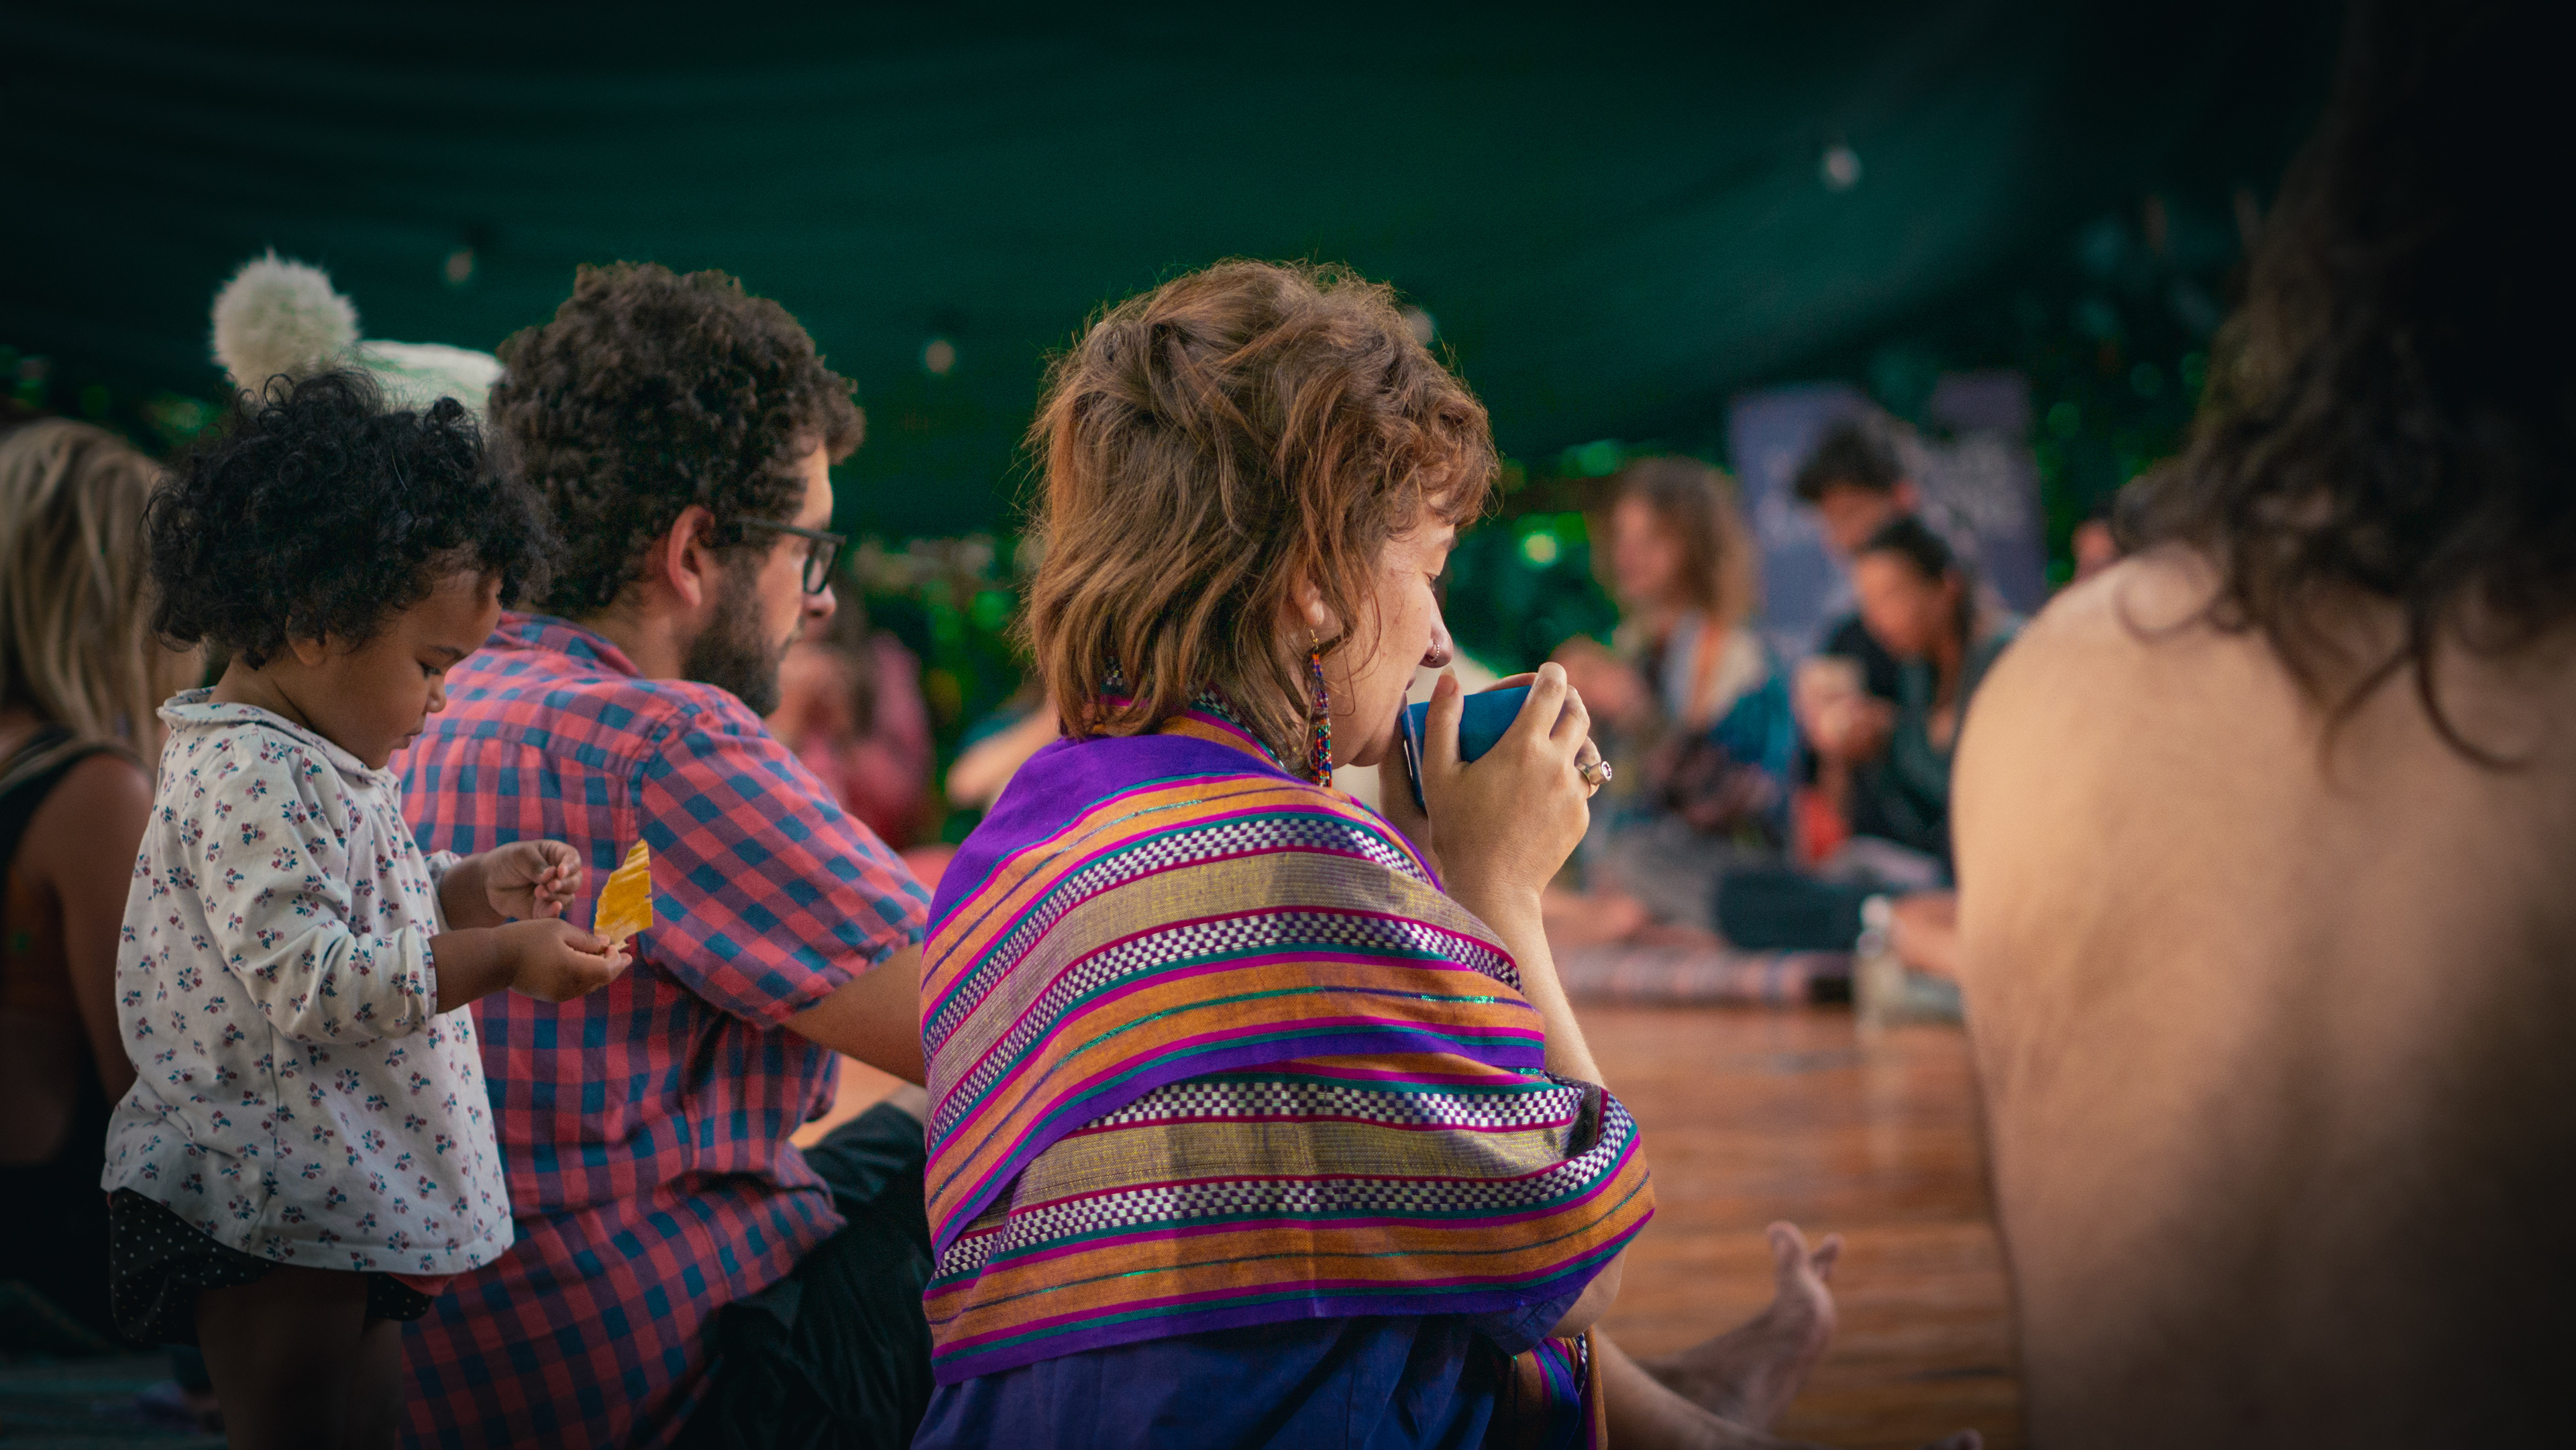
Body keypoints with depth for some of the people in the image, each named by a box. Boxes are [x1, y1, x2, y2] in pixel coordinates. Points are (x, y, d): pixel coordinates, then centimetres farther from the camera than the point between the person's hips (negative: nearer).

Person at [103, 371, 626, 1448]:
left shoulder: (321, 765, 12)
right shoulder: (251, 778, -22)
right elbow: (312, 981, -28)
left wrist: (472, 890, 7)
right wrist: (501, 959, -26)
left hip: (343, 1204, 11)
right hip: (268, 1211, -10)